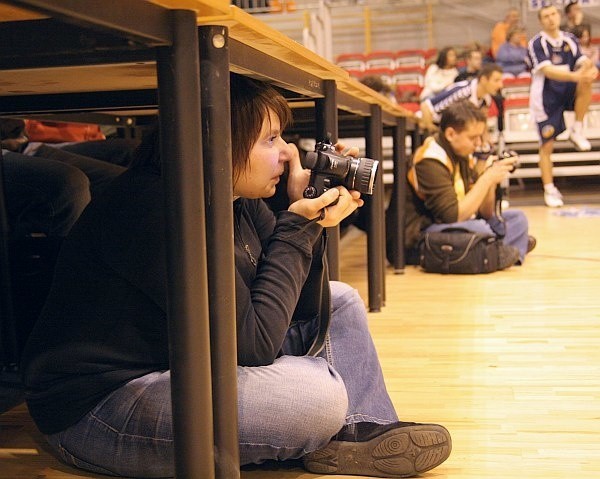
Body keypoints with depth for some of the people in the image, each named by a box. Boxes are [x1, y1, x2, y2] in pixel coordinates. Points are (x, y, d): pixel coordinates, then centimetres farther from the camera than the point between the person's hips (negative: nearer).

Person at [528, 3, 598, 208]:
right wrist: (575, 75, -41)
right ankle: (549, 190, 8)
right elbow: (548, 71, -26)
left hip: (567, 92, 4)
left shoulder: (570, 39, 3)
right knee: (547, 146, -4)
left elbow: (583, 62, -4)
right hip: (546, 98, -3)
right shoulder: (537, 43, -12)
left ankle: (577, 131, -13)